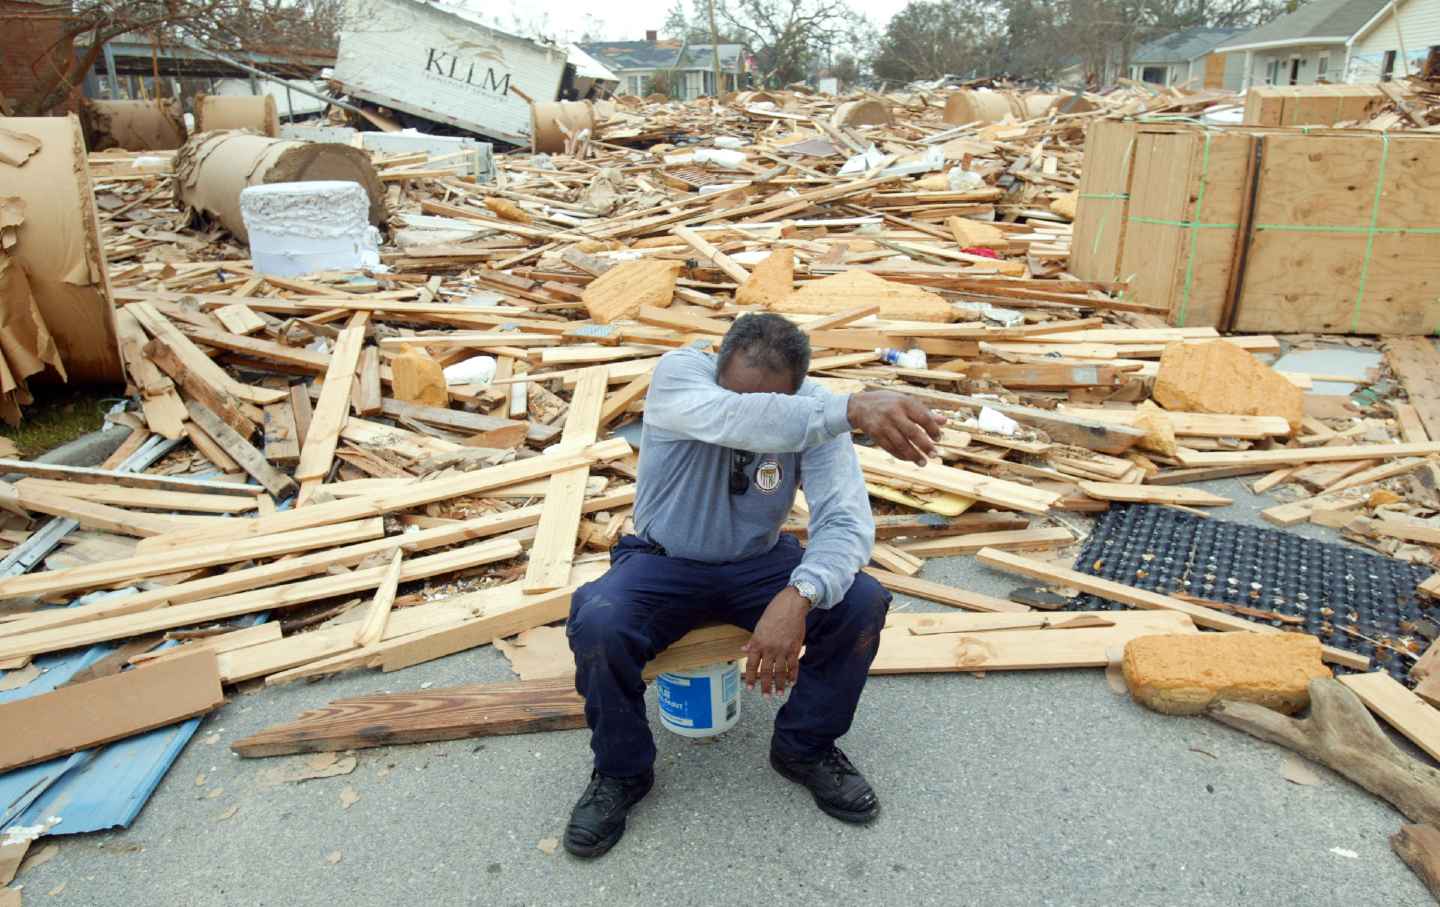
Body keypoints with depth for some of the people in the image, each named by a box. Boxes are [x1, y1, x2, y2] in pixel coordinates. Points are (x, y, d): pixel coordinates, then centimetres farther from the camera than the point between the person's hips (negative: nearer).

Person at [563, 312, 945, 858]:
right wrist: (852, 409, -61)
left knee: (862, 605, -23)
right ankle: (621, 771, -2)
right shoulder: (677, 373, -23)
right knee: (596, 624, -32)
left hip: (759, 563, 2)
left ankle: (804, 748, 4)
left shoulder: (813, 413, -17)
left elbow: (846, 520, -27)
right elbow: (731, 418, -47)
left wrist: (797, 596, -47)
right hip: (665, 562, -1)